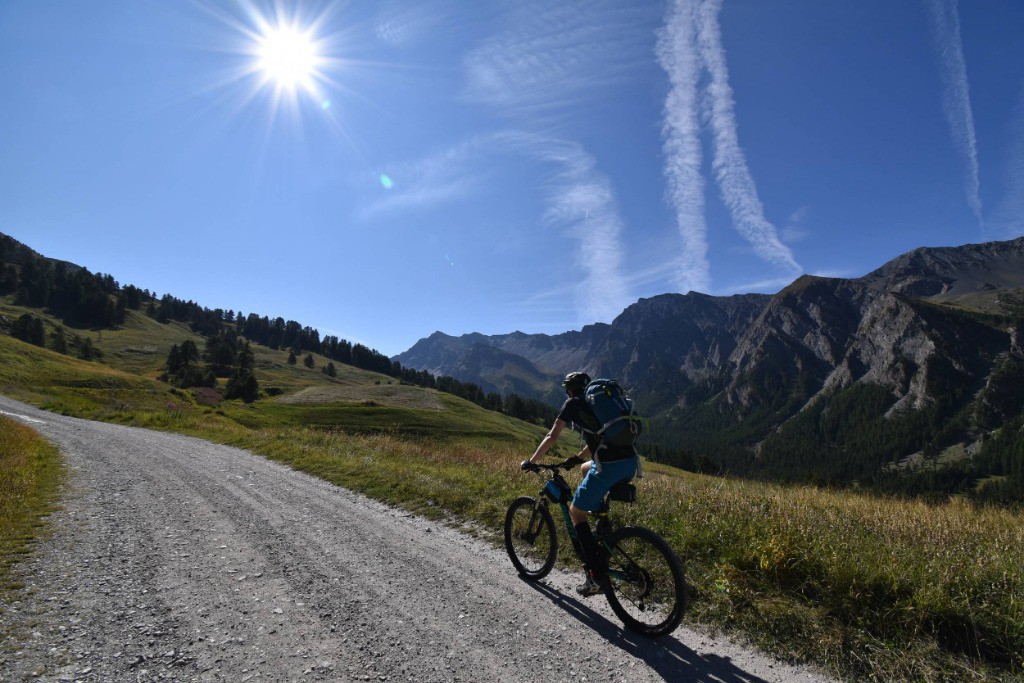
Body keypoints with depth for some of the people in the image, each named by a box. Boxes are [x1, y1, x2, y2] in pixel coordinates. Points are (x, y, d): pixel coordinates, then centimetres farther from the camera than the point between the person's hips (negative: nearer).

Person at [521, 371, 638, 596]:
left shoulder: (573, 403, 6)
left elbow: (551, 437, 3)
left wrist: (531, 462, 15)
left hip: (609, 466, -7)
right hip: (630, 463, 7)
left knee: (576, 512, 12)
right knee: (586, 468, 35)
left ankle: (596, 576, 6)